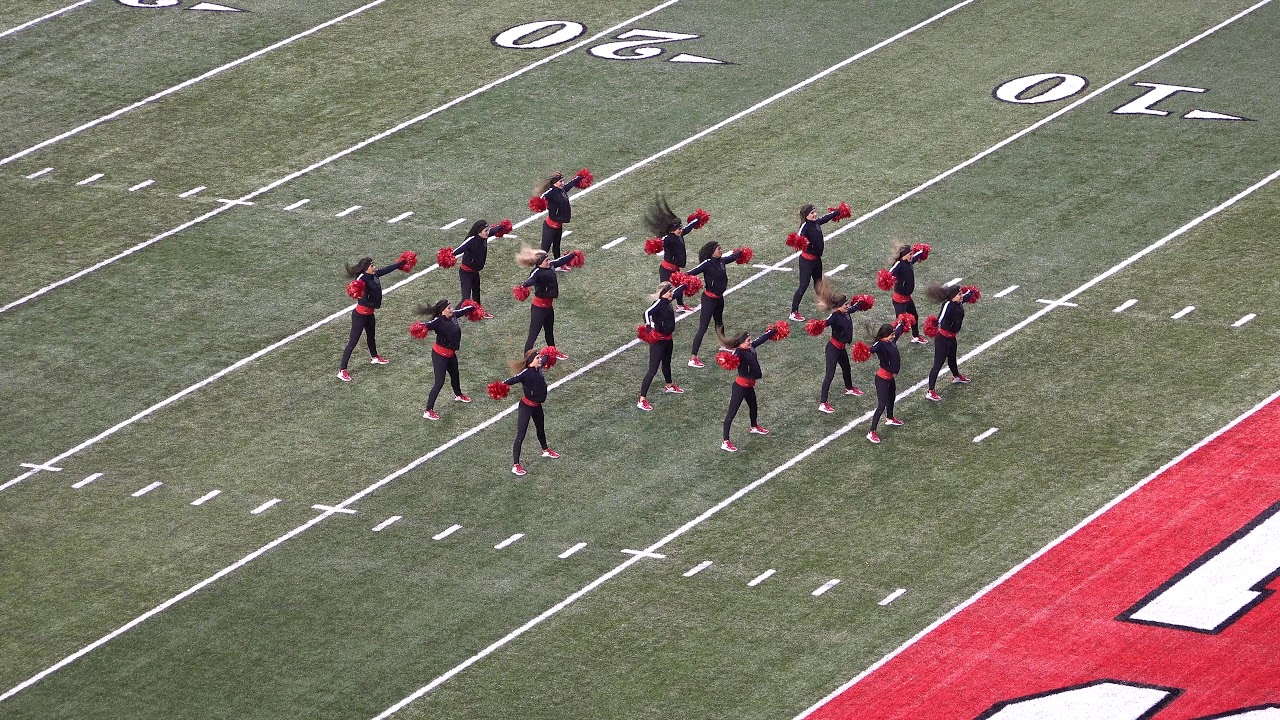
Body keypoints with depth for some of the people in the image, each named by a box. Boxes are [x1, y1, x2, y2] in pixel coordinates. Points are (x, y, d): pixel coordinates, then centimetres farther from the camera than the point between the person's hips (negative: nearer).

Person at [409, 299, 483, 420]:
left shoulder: (452, 316, -5)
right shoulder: (439, 321, -27)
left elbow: (463, 310, 14)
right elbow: (429, 325, -46)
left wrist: (473, 308, 32)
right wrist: (422, 327, -69)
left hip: (450, 353, 8)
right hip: (440, 354, -8)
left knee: (455, 375, 30)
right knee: (439, 382, -10)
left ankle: (458, 395, 60)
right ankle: (428, 411, -6)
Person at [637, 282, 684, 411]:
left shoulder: (667, 302, 2)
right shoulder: (659, 303, -24)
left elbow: (675, 293, 25)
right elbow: (647, 313, -42)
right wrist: (649, 328, -49)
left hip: (667, 339, 9)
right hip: (658, 340, -9)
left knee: (666, 363, 33)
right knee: (653, 370, -8)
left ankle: (669, 386, 59)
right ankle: (642, 400, -5)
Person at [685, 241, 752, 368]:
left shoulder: (721, 261, -1)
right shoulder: (707, 263, -24)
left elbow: (732, 257, 22)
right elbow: (691, 273, -35)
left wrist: (741, 253, 40)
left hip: (719, 297, 8)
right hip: (709, 298, -8)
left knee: (719, 322, 31)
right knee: (703, 328, -7)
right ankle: (693, 359, -5)